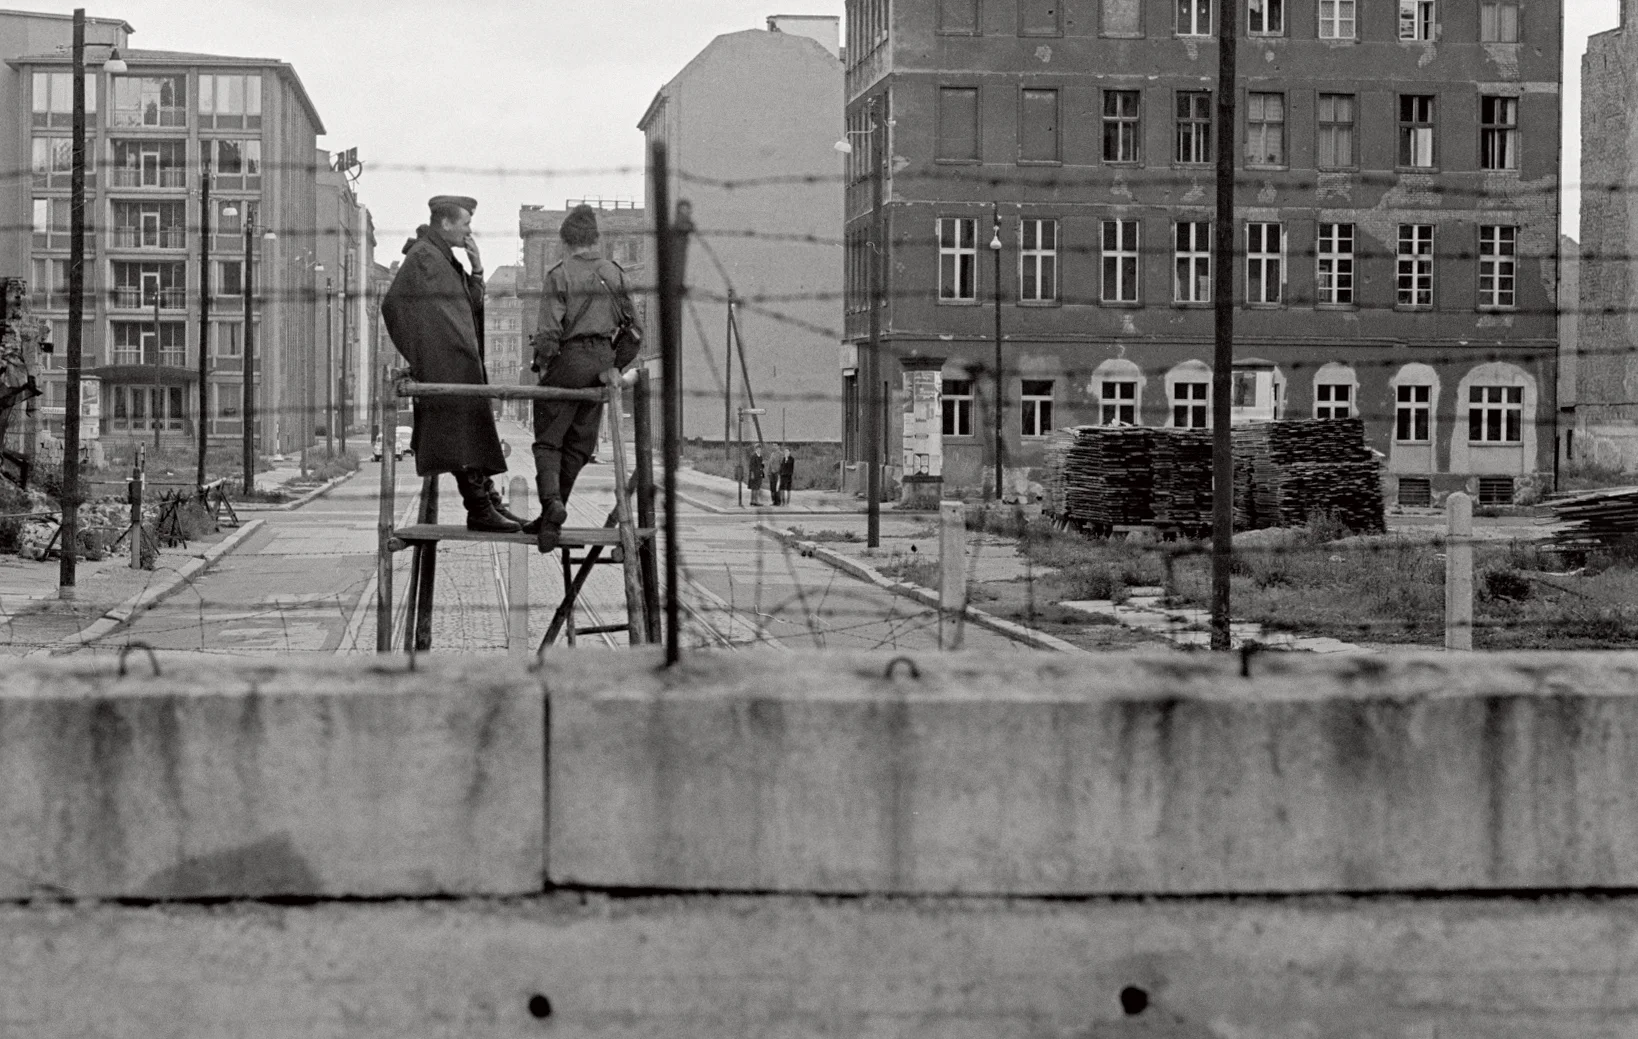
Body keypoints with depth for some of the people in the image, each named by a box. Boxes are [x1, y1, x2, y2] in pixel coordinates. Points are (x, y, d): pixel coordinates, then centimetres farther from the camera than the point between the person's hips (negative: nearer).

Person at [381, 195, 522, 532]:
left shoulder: (445, 258, 19)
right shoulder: (421, 257, -11)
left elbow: (472, 305, 21)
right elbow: (394, 304, -17)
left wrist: (476, 271, 5)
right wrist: (418, 358, -16)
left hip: (464, 362, 10)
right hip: (444, 364, -10)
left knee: (476, 434, 11)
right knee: (463, 433, -10)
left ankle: (489, 501, 15)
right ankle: (480, 509, -10)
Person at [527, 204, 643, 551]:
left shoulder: (560, 275, -7)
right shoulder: (614, 273, 7)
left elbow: (549, 330, -14)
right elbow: (634, 329, 10)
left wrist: (541, 366, -1)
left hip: (570, 357, -5)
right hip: (604, 358, 5)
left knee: (548, 438, 2)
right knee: (579, 443, 10)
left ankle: (551, 500, -22)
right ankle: (551, 517, 13)